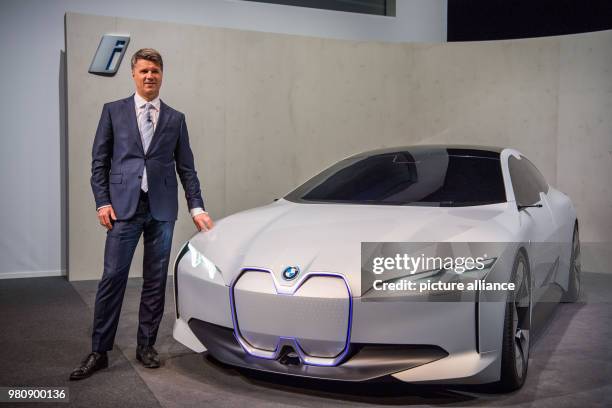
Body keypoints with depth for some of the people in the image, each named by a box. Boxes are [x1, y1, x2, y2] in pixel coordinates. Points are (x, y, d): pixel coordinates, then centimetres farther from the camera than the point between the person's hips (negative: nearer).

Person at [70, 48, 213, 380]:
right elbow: (99, 161, 6)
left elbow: (186, 168, 10)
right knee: (112, 278, -2)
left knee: (155, 281, 6)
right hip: (123, 206, -1)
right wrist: (102, 202, -4)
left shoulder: (175, 119, 11)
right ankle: (99, 351, 8)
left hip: (162, 209, 2)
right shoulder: (113, 111, 7)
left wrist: (196, 207, 2)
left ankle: (146, 346, 19)